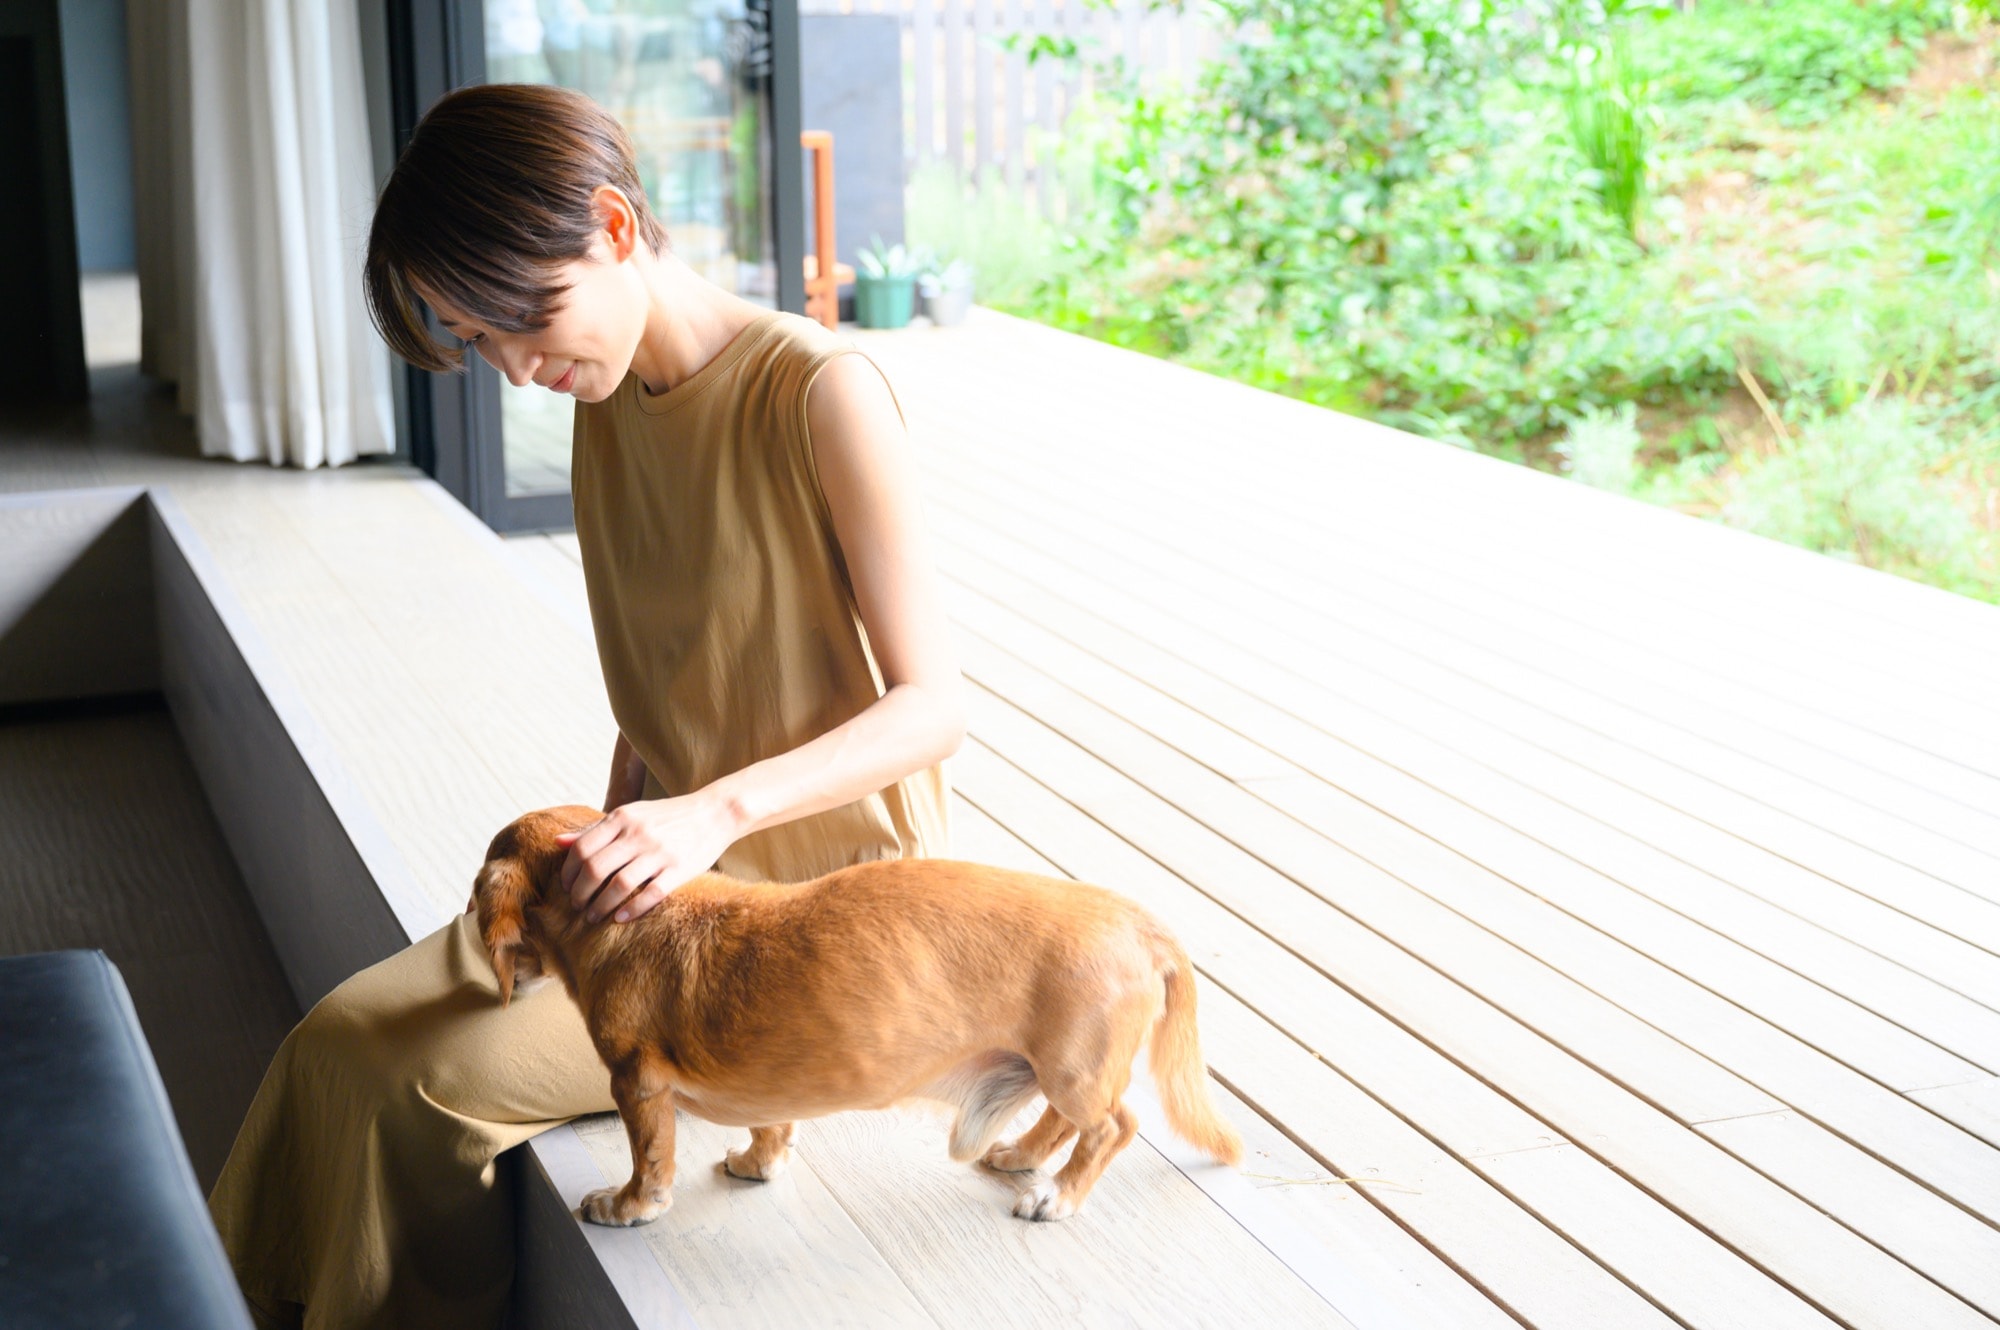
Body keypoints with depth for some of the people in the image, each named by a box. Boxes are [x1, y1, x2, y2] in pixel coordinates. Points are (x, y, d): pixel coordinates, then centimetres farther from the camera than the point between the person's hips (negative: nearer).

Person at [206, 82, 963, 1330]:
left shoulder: (820, 393, -18)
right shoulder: (608, 405, 7)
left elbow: (933, 703, -19)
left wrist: (717, 810, -30)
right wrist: (614, 850, -1)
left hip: (817, 892, -7)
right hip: (676, 860, 7)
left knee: (434, 1079, -19)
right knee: (342, 1039, -10)